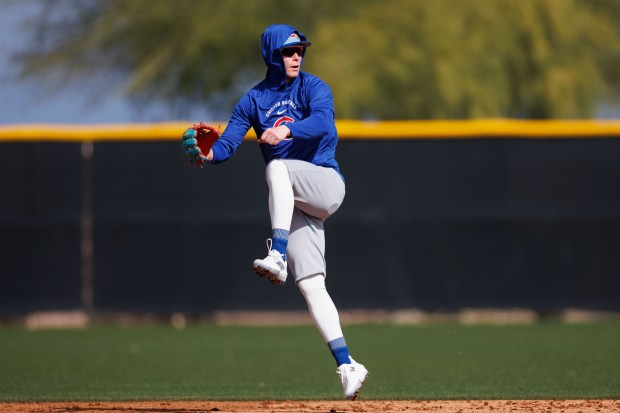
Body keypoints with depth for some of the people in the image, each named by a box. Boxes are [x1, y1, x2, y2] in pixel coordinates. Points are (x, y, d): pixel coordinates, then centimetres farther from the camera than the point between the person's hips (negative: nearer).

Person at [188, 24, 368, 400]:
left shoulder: (313, 88, 1)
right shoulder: (253, 101, 11)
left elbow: (322, 122, -20)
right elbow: (228, 143, 1)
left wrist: (287, 130, -40)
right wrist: (209, 153, -22)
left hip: (326, 184, -3)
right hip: (293, 202, 3)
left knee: (278, 168, -34)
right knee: (311, 285, -7)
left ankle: (278, 257, -40)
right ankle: (347, 366, -6)